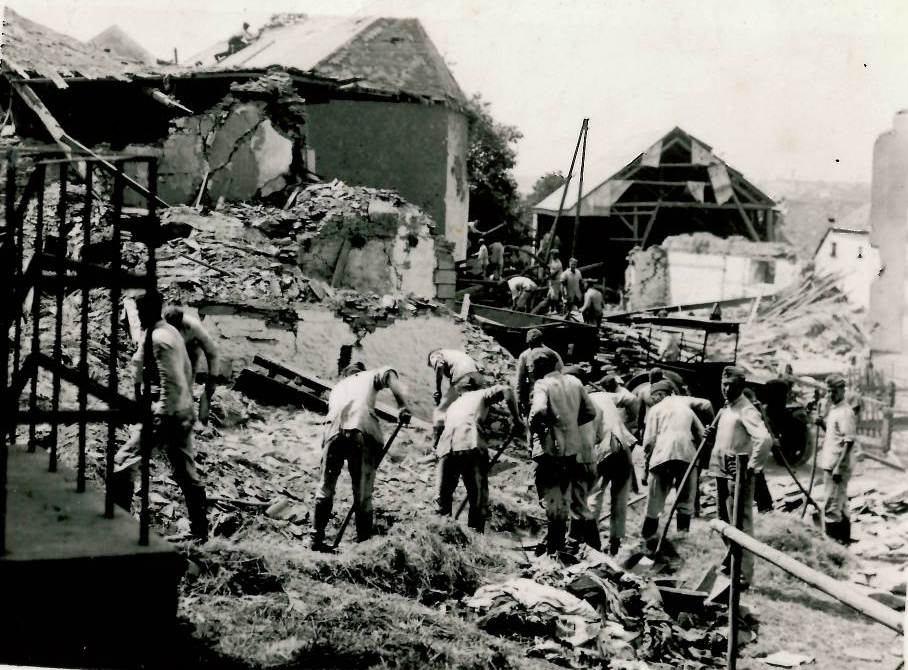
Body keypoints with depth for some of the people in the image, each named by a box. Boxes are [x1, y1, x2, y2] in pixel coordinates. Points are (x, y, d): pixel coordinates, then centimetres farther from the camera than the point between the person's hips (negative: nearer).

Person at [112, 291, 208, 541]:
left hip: (166, 413, -10)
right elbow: (187, 372, 19)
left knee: (123, 461, -4)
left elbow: (171, 381, -21)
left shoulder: (157, 338, -16)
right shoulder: (172, 331, 12)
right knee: (185, 471, 14)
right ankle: (200, 529, 19)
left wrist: (161, 416, -20)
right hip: (185, 412, 10)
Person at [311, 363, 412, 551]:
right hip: (362, 430, -3)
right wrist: (402, 405, -3)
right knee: (363, 494, 2)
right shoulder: (371, 375, 30)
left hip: (334, 429, 3)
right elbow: (389, 374, 8)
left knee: (326, 488, 12)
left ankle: (317, 540, 12)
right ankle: (364, 541, 2)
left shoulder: (338, 386, 40)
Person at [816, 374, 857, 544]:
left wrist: (838, 467, -24)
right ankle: (843, 539, 28)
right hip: (831, 464, 10)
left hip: (838, 466, -10)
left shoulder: (845, 412, -16)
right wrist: (822, 423, 4)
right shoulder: (833, 409, 12)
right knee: (840, 506, 18)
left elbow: (849, 442, -20)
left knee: (832, 508, -8)